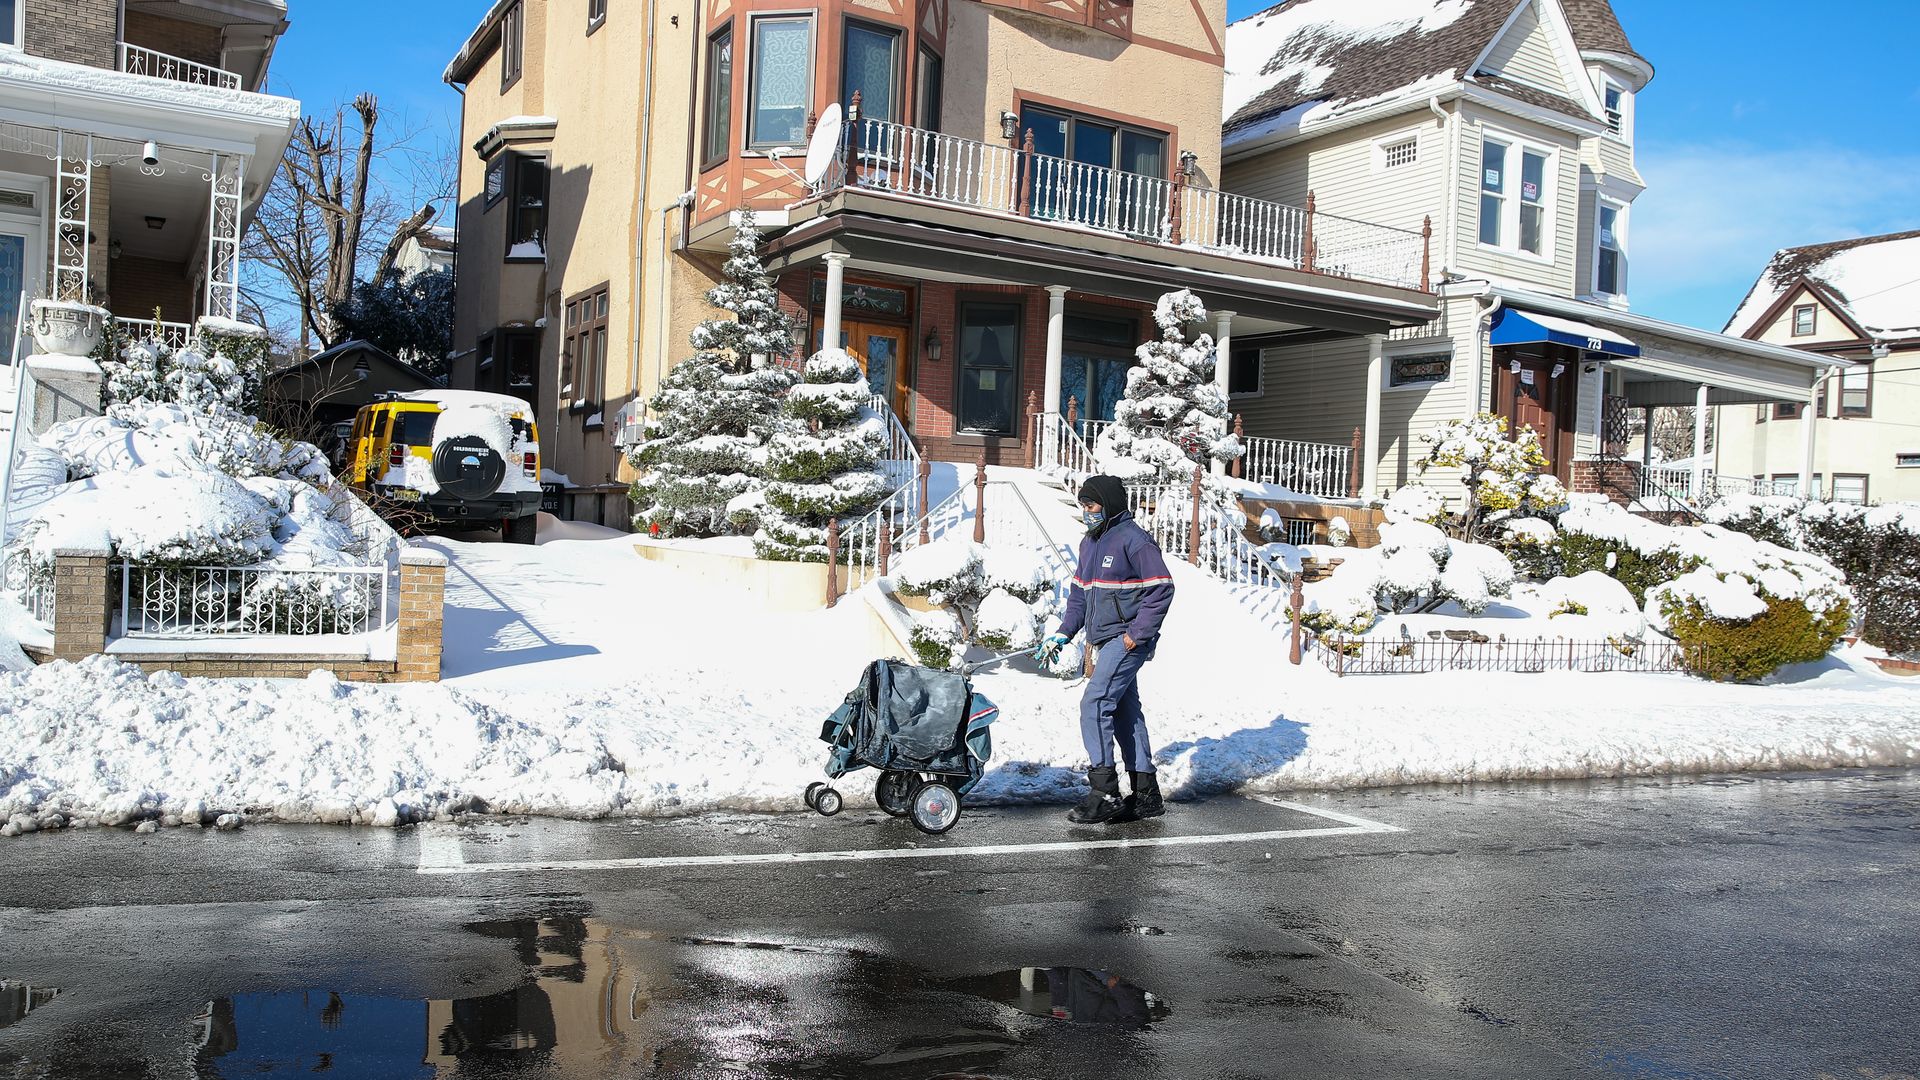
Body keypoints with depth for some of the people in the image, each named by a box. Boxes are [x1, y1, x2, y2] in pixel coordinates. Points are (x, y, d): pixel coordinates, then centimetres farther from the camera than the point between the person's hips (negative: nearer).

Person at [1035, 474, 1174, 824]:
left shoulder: (1134, 540, -12)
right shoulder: (1090, 542, 16)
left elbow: (1162, 588, -15)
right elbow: (1080, 592, 22)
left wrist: (1137, 634, -17)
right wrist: (1063, 634, 13)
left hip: (1127, 641, -9)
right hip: (1103, 642, 10)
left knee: (1095, 704, -16)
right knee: (1124, 713, 11)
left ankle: (1103, 792, -13)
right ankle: (1145, 795, 18)